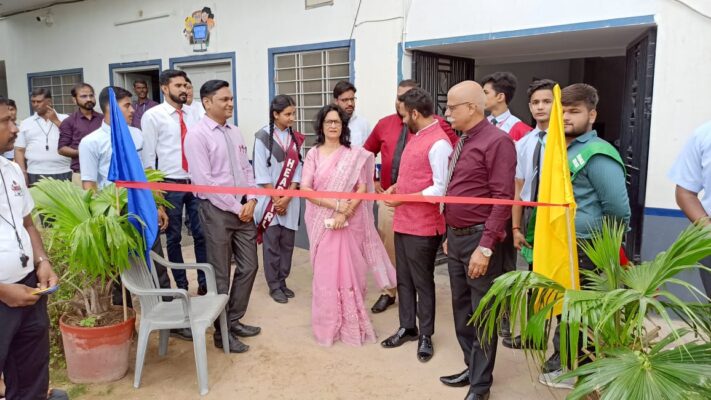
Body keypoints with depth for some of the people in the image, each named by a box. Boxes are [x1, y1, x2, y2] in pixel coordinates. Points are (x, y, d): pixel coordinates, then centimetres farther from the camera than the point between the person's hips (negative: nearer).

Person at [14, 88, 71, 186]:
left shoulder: (64, 119, 7)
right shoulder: (26, 123, 12)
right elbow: (19, 150, 10)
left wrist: (56, 121, -3)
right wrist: (23, 173, 0)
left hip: (63, 173, -1)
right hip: (35, 175, 1)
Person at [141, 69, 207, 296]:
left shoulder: (192, 115, 8)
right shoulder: (152, 116, -5)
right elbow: (148, 155, -6)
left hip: (196, 182, 4)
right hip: (170, 184, -3)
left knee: (201, 233, 7)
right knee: (174, 237, 9)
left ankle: (204, 282, 19)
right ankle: (181, 285, 22)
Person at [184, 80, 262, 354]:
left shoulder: (235, 132, 10)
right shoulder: (197, 135, -12)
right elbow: (204, 180, -18)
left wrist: (251, 200, -2)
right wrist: (236, 207, -15)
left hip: (243, 209, 7)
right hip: (217, 210, -7)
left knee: (249, 266, 11)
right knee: (220, 275, 4)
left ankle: (234, 321, 29)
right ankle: (222, 332, 20)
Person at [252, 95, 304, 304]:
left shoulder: (296, 138, 6)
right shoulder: (263, 136, -7)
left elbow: (297, 168, 3)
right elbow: (261, 171, -9)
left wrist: (288, 197, -8)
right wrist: (276, 198, -10)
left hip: (290, 199, 4)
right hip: (269, 198, -4)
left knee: (287, 242, 9)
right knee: (271, 243, 2)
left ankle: (282, 281, 23)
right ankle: (274, 285, 14)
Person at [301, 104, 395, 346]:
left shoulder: (354, 155, 2)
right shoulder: (313, 155, 2)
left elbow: (362, 189, -4)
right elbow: (305, 189, -6)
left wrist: (344, 213, -16)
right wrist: (336, 204, -15)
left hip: (349, 222, 0)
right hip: (322, 223, 1)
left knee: (350, 271, 4)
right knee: (325, 273, 5)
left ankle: (352, 325, 18)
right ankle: (328, 325, 19)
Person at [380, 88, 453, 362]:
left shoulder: (438, 143, -18)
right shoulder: (416, 137, 13)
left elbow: (440, 189, -22)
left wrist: (403, 198, -18)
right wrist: (396, 186, 7)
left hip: (423, 227, -9)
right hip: (403, 223, 9)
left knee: (422, 282, 5)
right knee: (404, 279, 17)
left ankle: (425, 335, 21)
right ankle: (407, 327, 31)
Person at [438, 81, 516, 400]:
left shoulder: (497, 141, -15)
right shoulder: (461, 142, 12)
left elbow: (502, 199, -20)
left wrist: (485, 247, -22)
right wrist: (450, 235, 17)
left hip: (479, 239, -8)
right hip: (456, 238, 9)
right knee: (461, 309, 18)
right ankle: (471, 367, 35)